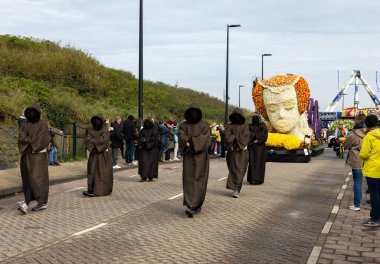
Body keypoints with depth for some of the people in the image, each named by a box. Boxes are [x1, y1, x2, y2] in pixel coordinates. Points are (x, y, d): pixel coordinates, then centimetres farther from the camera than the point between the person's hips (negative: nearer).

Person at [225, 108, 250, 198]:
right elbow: (227, 138, -5)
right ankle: (237, 189, 12)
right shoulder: (230, 126, 6)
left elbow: (245, 138, -11)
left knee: (240, 170, -6)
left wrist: (233, 138, -9)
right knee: (233, 169, 4)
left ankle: (236, 189, -8)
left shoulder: (245, 126, 2)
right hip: (232, 151, 2)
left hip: (242, 152, -2)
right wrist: (238, 137, -11)